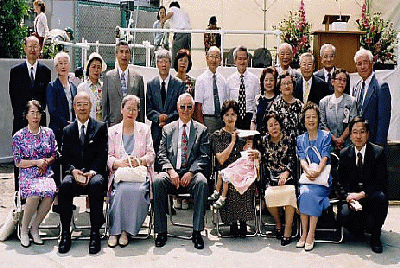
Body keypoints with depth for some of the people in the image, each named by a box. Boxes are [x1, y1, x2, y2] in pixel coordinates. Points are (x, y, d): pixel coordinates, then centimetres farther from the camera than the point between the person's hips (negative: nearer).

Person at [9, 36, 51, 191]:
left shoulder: (45, 71, 9)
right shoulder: (16, 71, 7)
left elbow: (46, 96, 8)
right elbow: (13, 96, 3)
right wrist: (23, 115, -5)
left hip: (39, 120, 1)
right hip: (21, 120, 0)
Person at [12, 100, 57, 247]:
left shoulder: (48, 133, 12)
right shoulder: (19, 136, 5)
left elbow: (55, 154, 15)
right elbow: (18, 162, 2)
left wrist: (47, 161, -5)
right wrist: (36, 162, -10)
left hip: (46, 173, 2)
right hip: (27, 175, -2)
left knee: (49, 192, -33)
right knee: (35, 193, -36)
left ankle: (34, 228, -12)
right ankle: (24, 229, -12)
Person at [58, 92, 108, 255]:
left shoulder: (100, 127, 10)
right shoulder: (67, 130, 18)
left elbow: (103, 154, 1)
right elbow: (65, 156, 10)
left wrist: (92, 172, -15)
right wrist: (73, 170, -12)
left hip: (95, 172, -2)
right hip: (74, 173, 2)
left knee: (96, 184, -36)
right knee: (65, 185, -32)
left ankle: (95, 233, -31)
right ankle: (65, 233, -24)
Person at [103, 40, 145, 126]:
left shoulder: (138, 78, 8)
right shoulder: (108, 77, 6)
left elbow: (141, 103, 9)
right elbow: (104, 104, 6)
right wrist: (105, 125, 0)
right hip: (114, 124, -1)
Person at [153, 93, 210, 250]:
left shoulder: (201, 130, 14)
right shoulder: (168, 129, 18)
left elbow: (204, 157, 3)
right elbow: (162, 155, 9)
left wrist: (191, 172, -14)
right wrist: (170, 171, -12)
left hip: (191, 174, -1)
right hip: (172, 173, 1)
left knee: (202, 182, -35)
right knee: (157, 181, -32)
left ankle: (197, 232, -28)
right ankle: (161, 232, -23)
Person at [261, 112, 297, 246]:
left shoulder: (288, 141, 7)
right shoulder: (264, 141, 9)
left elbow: (292, 161, 0)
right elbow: (263, 162, 7)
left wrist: (286, 173, -19)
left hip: (287, 176, -1)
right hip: (271, 177, 1)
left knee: (289, 192, -33)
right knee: (270, 194, -31)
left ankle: (288, 230, -26)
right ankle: (278, 223, -5)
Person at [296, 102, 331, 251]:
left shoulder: (325, 136, 8)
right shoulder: (300, 139, 17)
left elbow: (325, 156, -6)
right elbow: (302, 159, 2)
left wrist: (318, 171, -26)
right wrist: (308, 170, -21)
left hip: (322, 177, -2)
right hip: (306, 177, 2)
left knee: (312, 193, -31)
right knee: (304, 192, -29)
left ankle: (310, 235, -29)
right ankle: (304, 234, -27)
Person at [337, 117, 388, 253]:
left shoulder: (378, 152, -4)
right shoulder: (344, 154, 4)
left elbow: (381, 182, -9)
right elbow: (341, 181, 5)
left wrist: (362, 194, -23)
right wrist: (347, 196, -16)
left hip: (371, 197, -1)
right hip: (352, 197, 1)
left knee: (380, 197, -35)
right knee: (343, 215, -29)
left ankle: (375, 237, -14)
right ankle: (360, 227, 9)